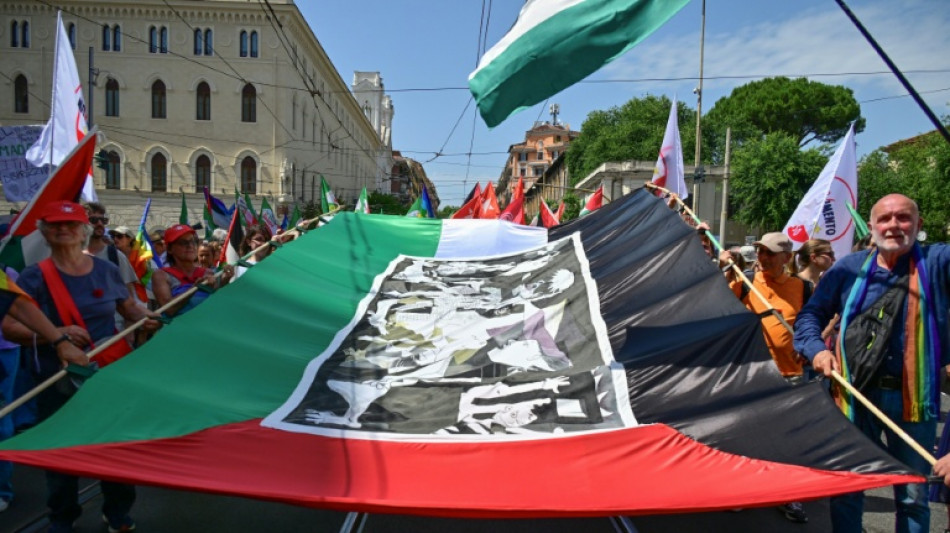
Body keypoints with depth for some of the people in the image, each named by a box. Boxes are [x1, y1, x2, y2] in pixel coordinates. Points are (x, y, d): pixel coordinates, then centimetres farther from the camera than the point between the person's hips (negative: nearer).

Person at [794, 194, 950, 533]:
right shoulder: (849, 268, 2)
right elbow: (811, 313, 6)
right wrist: (816, 349, -10)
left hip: (913, 398, -1)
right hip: (855, 394, 1)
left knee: (913, 497, 14)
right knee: (846, 488, 12)